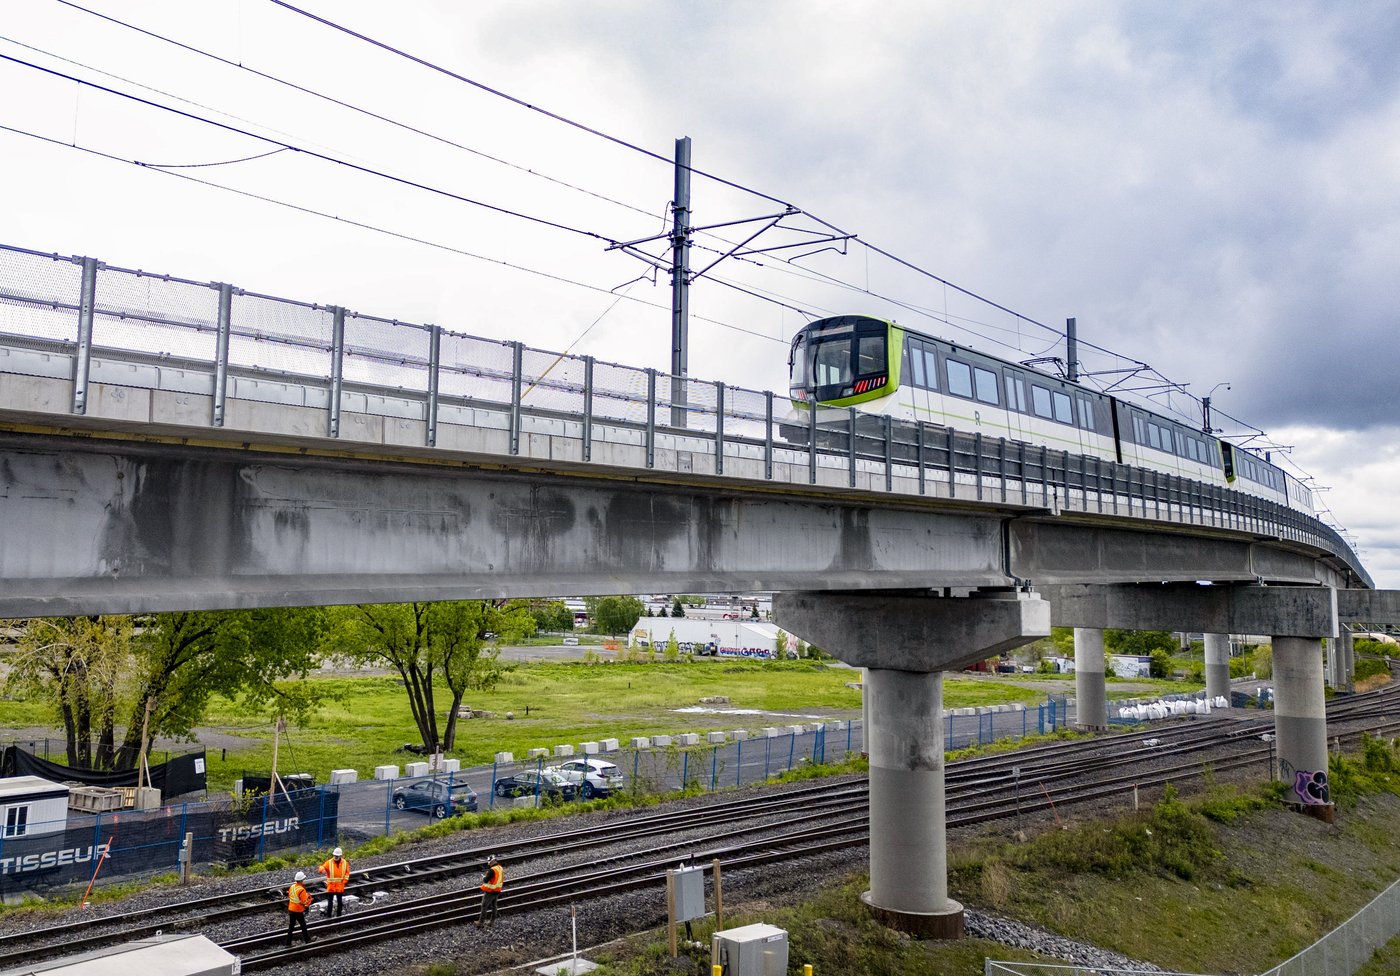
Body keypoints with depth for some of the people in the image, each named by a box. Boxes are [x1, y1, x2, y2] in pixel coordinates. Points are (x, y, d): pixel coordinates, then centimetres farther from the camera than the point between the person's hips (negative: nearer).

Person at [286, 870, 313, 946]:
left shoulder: (292, 887, -1)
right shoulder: (301, 890, -23)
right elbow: (305, 902, -22)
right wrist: (308, 895, -6)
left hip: (291, 909, 6)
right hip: (299, 911, -6)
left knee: (291, 926, 12)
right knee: (303, 925, 12)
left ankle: (288, 942, 14)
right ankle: (307, 939, 25)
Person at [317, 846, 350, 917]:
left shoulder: (345, 863, 0)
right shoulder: (329, 862, -6)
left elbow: (347, 873, 6)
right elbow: (322, 868, -17)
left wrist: (344, 881, -4)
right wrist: (322, 870, -41)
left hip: (340, 887, 2)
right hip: (331, 886, -2)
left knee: (340, 902, 11)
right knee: (330, 902, -1)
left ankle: (339, 915, 22)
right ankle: (328, 916, 7)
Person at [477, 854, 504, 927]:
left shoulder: (492, 870, -24)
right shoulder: (501, 869, 3)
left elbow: (485, 880, -23)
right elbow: (502, 880, 12)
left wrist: (483, 879, -4)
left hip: (490, 892, -8)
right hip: (497, 891, 8)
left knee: (484, 906, 2)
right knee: (494, 906, 19)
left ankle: (481, 922, 4)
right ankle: (493, 921, 27)